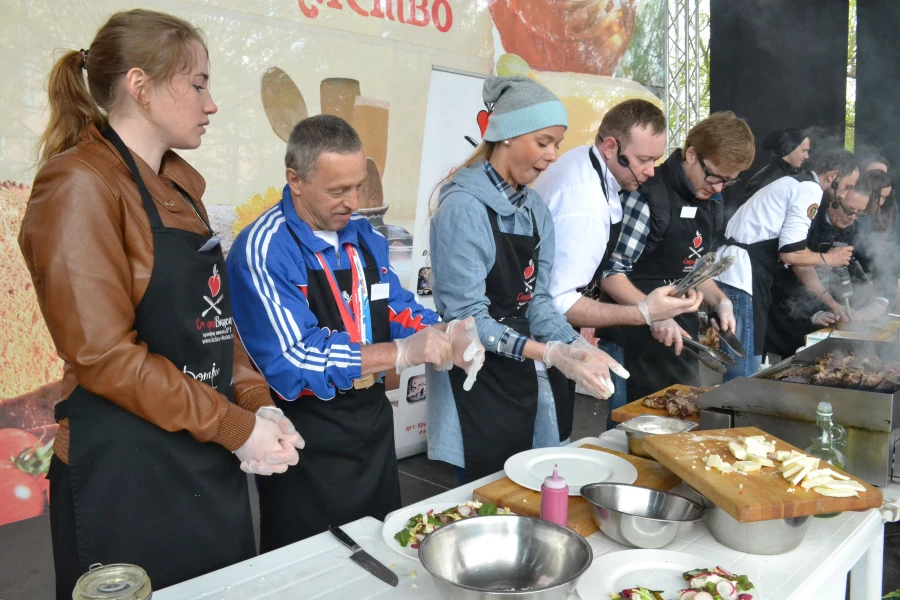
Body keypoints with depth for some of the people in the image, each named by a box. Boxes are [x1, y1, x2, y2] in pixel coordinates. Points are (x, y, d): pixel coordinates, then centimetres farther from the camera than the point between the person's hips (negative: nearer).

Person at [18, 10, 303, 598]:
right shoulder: (80, 184, -14)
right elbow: (103, 354, -20)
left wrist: (257, 403, -1)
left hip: (211, 464, 8)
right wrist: (235, 427, -16)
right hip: (127, 474, -7)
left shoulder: (179, 184, 10)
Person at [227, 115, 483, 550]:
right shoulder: (262, 251, -18)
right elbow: (290, 362, -25)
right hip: (308, 443, -6)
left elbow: (397, 307, 11)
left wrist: (444, 335, -11)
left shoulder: (364, 237, 4)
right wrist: (402, 352, -29)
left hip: (374, 424, 7)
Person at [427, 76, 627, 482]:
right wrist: (551, 354, -27)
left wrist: (575, 346, -13)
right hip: (476, 381, -7)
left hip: (522, 378, 7)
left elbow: (536, 298, 4)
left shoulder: (535, 208, 5)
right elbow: (466, 318, -22)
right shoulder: (463, 206, -19)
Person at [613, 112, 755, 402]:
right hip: (640, 337, -8)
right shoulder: (651, 196, -19)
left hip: (681, 334, 8)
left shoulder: (710, 203, 7)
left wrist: (720, 301, 2)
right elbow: (611, 273, -18)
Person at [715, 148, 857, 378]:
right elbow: (791, 253, -15)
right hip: (743, 279, -10)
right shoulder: (811, 190, -7)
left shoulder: (792, 184, 25)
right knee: (745, 375, -6)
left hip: (729, 274, 10)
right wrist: (827, 258, 4)